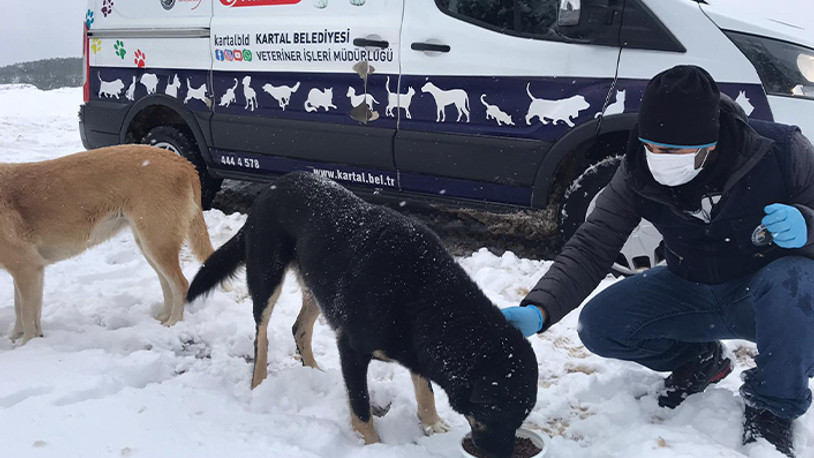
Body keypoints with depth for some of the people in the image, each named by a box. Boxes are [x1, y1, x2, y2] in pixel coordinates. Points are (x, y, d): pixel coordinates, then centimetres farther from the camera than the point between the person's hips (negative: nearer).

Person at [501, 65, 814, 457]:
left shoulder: (781, 151, -25)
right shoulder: (638, 174, -18)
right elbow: (591, 248, -19)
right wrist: (539, 310, -34)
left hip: (773, 292, -3)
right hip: (693, 291, 3)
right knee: (600, 324, -16)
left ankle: (772, 409, -11)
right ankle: (700, 359, 13)